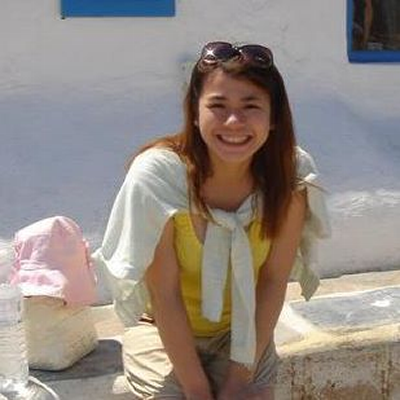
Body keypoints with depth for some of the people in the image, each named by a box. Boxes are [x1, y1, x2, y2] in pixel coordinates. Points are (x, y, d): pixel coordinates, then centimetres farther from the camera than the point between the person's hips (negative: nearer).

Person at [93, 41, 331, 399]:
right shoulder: (157, 175, -27)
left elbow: (273, 280, -13)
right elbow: (165, 296, -22)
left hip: (245, 332, 2)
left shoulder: (291, 175, -19)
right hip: (164, 333, -1)